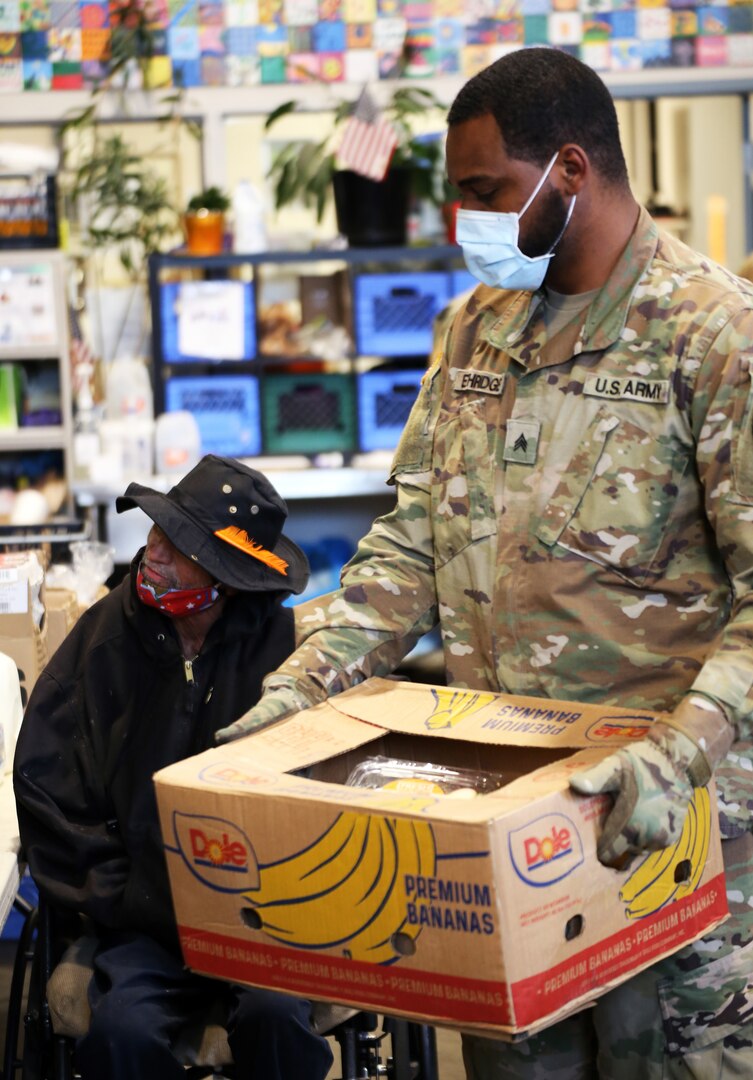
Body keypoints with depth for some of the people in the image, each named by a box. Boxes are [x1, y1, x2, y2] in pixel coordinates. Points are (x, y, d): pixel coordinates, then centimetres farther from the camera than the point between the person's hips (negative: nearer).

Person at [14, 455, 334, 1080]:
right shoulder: (103, 640, 5)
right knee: (123, 1030, -27)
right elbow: (44, 783, 8)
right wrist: (116, 895, 0)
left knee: (275, 1017, -30)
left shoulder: (283, 643, -3)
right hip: (143, 921, 2)